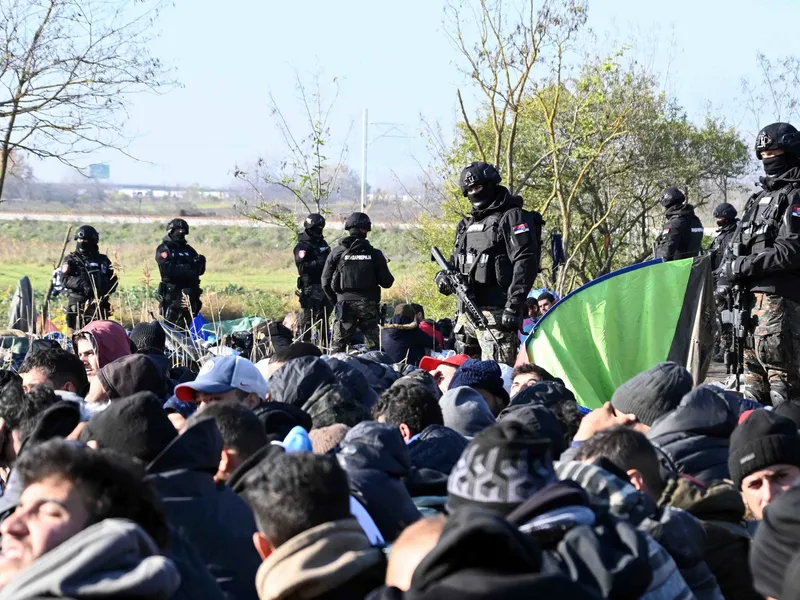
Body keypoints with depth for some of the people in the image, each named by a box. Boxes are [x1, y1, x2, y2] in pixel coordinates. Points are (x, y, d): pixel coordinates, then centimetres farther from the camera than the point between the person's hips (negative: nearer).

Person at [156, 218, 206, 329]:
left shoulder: (189, 250, 17)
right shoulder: (164, 249, -1)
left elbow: (200, 271, 14)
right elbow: (166, 269, -17)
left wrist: (200, 263, -8)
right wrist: (186, 270, -19)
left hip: (190, 293, 6)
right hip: (172, 292, -6)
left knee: (188, 323, 11)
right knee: (169, 324, -11)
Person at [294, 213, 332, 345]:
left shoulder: (322, 244, 18)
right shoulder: (302, 246, -8)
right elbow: (302, 266, -19)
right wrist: (318, 262, -24)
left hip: (324, 287, 8)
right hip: (310, 288, -8)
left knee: (323, 318, 14)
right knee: (308, 318, -8)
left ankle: (324, 345, 22)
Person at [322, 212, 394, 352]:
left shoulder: (336, 253, -1)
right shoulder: (375, 254, -2)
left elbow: (326, 282, 0)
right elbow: (387, 282, -1)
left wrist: (335, 300, 15)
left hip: (345, 303, 0)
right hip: (369, 305, 0)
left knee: (337, 346, 5)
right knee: (372, 344, 8)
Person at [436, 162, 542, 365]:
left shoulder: (512, 218, -4)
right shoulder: (467, 225, 22)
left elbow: (525, 262, -12)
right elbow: (457, 261, 31)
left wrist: (514, 305, -20)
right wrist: (443, 276, 6)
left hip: (495, 313, -9)